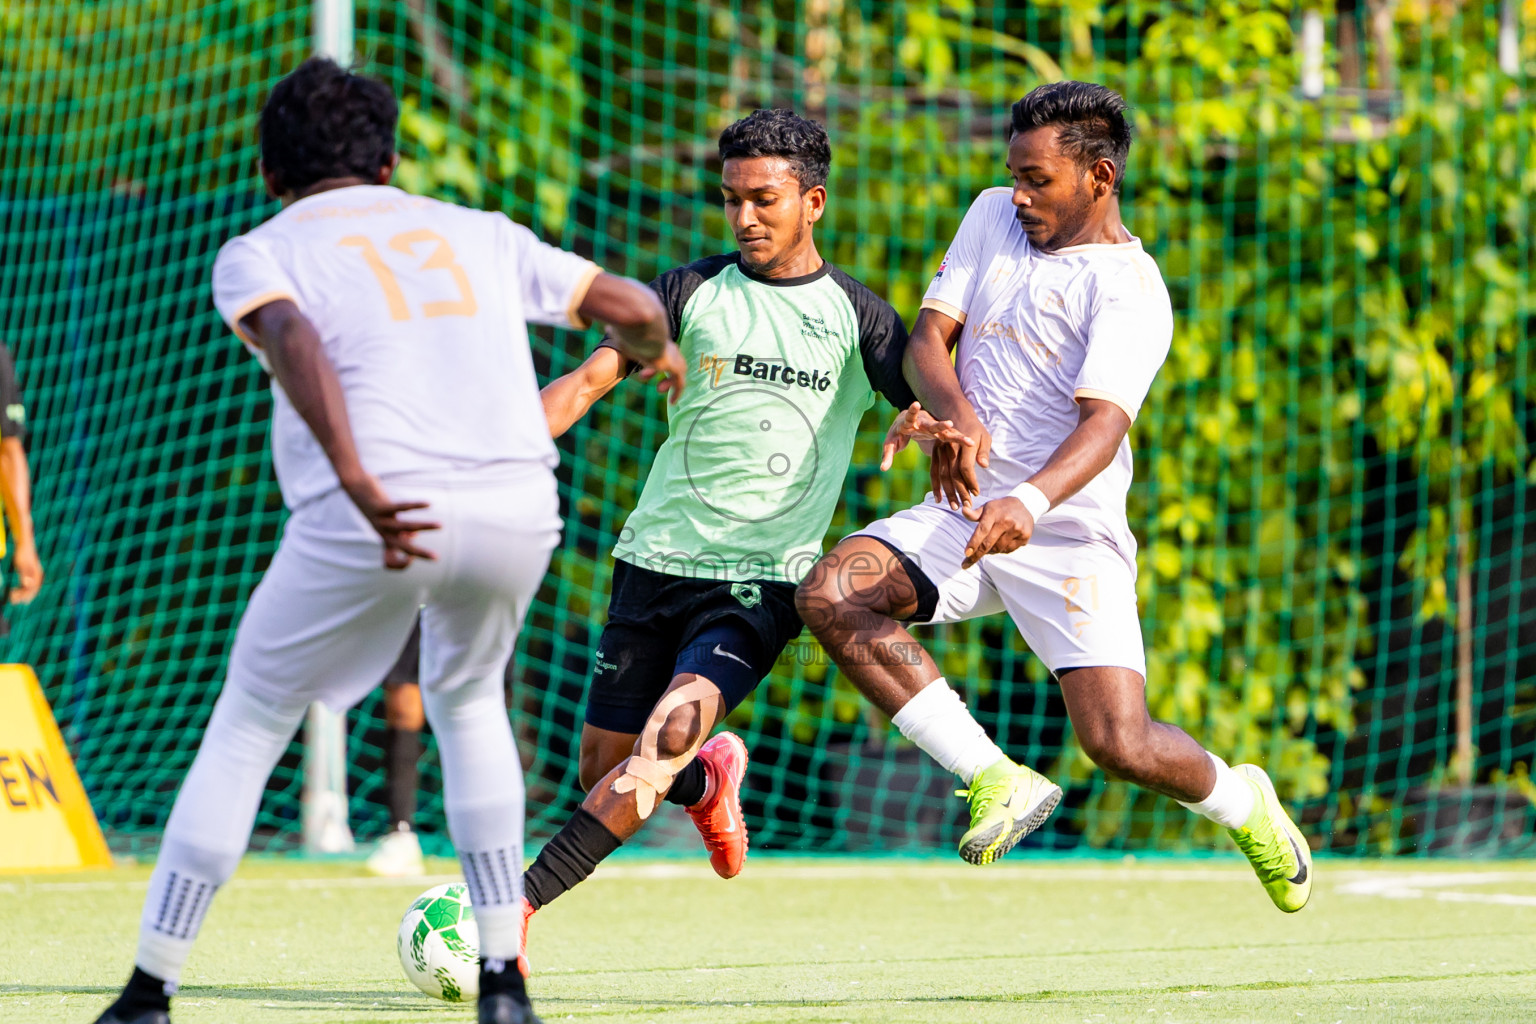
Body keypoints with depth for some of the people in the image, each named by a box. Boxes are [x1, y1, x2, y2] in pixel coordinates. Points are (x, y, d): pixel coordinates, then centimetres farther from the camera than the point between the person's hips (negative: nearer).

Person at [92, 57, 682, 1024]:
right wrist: (660, 354, 48)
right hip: (519, 509, 3)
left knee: (249, 726, 14)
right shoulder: (478, 233, 23)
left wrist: (358, 486, -23)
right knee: (467, 700, 30)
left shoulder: (258, 253, 13)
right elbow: (631, 307, 23)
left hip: (368, 518, -3)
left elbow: (292, 339, -10)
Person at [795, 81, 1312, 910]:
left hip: (1071, 537, -6)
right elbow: (927, 335, 4)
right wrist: (954, 412, -19)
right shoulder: (993, 218, 9)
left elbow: (1103, 423, -25)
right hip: (961, 515, 6)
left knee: (1119, 744, -18)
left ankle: (1241, 801, 18)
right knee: (828, 594, -21)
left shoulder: (1129, 287, -12)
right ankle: (997, 780, -11)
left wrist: (1028, 503, -45)